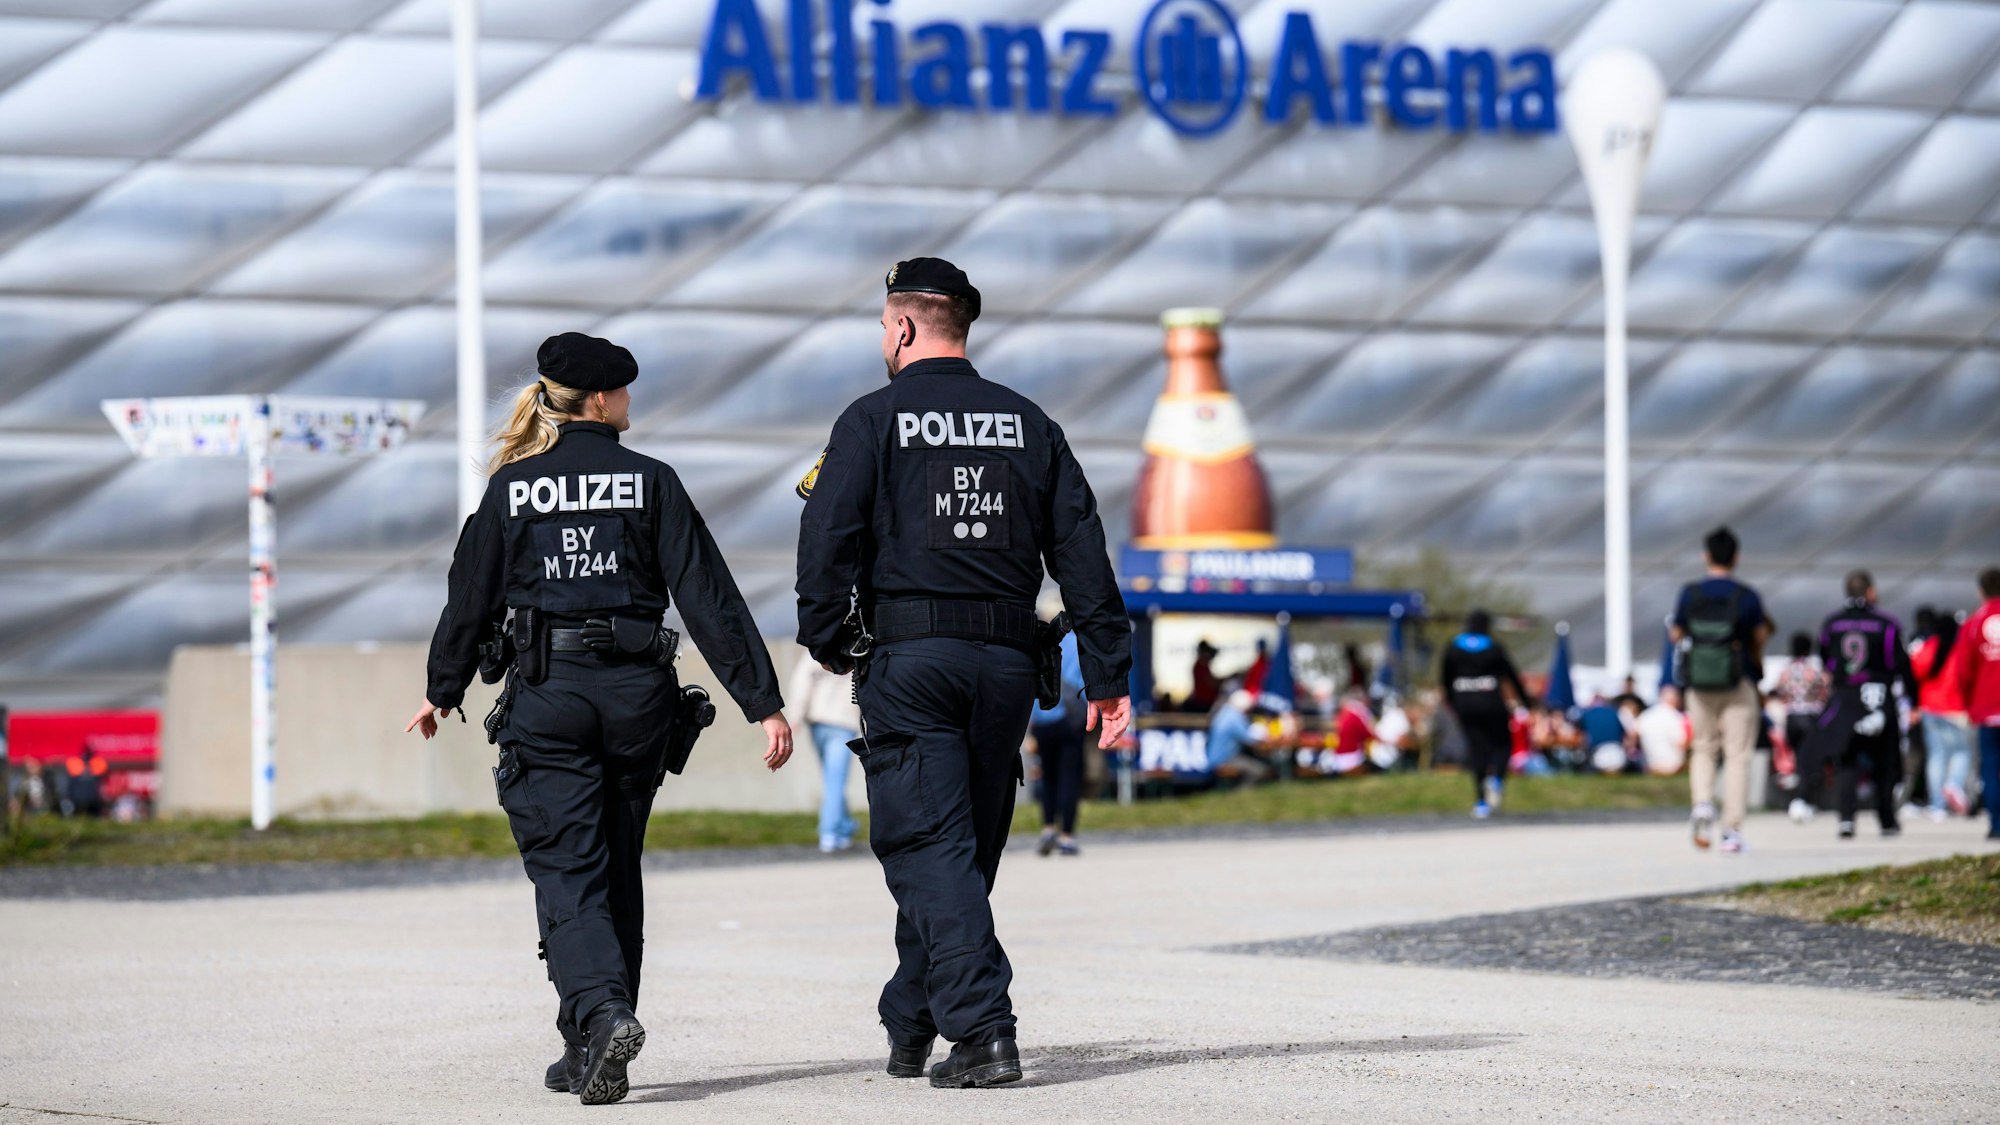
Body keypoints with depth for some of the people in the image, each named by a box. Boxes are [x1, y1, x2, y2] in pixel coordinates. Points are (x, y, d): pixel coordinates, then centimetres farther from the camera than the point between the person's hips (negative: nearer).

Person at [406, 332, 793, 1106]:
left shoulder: (510, 488, 1)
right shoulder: (650, 483, 0)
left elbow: (472, 599, 9)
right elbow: (709, 598, -4)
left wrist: (443, 690, 25)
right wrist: (762, 701, -3)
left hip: (547, 694, -1)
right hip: (637, 692, 1)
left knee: (566, 872, -4)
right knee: (617, 872, 14)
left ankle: (603, 1014, -28)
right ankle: (590, 1052, 20)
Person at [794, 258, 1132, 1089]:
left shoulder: (874, 420, -1)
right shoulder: (1028, 424, 12)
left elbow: (827, 541, -9)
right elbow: (1082, 552, 8)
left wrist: (826, 641, 5)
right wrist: (1107, 675, 9)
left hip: (909, 660, -5)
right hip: (1006, 663, 5)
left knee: (928, 849, -6)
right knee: (967, 849, 14)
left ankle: (982, 1029, -20)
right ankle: (909, 1027, 25)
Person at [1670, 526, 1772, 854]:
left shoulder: (1690, 594, -4)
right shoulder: (1747, 597, -8)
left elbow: (1676, 634, 5)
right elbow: (1760, 639, -1)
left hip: (1700, 686, 2)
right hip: (1740, 683, -2)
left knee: (1703, 749, 17)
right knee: (1737, 755, 3)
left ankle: (1703, 802, -10)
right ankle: (1732, 830, 0)